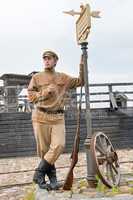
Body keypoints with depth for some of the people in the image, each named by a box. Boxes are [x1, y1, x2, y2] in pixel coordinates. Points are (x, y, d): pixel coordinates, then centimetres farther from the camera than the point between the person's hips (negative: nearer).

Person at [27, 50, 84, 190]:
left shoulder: (63, 78, 14)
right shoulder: (37, 77, 6)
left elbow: (80, 82, 21)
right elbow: (30, 96, 3)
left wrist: (82, 66, 10)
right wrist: (45, 92, -9)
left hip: (58, 117, 2)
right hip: (41, 117, -2)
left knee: (59, 145, -14)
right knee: (44, 149, 0)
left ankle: (39, 175, -3)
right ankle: (52, 178, 14)